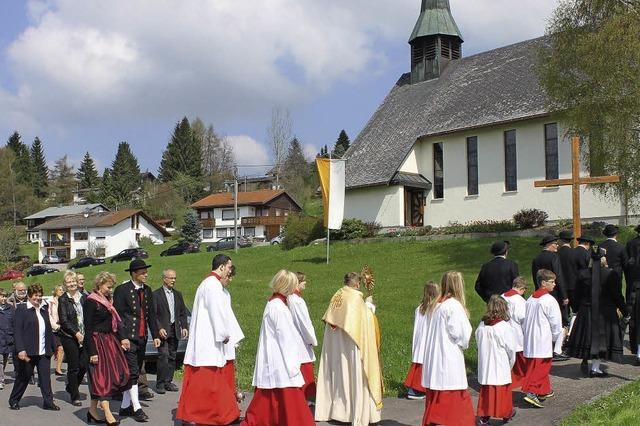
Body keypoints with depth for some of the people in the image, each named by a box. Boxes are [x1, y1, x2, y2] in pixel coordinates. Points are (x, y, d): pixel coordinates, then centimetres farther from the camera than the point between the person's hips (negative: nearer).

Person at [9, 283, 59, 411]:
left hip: (44, 352, 4)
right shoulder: (21, 309, -4)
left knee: (45, 376, 2)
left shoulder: (44, 309, 13)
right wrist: (20, 349, -18)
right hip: (28, 351, -4)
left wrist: (52, 347, 14)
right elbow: (17, 330, -10)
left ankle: (48, 402, 6)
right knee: (23, 376, 8)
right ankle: (14, 400, 26)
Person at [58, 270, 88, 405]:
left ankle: (71, 387, 28)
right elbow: (63, 320, -9)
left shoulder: (84, 298, 9)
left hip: (84, 337, 4)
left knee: (84, 365, 3)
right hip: (69, 338, -4)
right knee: (73, 367, 1)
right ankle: (75, 396, 12)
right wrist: (76, 333, -15)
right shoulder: (63, 300, -3)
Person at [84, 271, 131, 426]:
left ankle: (93, 409, 18)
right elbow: (88, 328, -15)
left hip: (110, 340, 8)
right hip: (97, 342, -8)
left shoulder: (107, 300, 14)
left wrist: (120, 340, 6)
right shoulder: (91, 302, -11)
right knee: (101, 376, -5)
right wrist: (92, 352, -19)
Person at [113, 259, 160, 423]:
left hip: (142, 337, 7)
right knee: (132, 372, -7)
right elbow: (118, 315, -10)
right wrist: (123, 337, -17)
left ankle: (125, 406, 21)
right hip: (128, 338, -7)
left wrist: (155, 335, 10)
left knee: (134, 373, 11)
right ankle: (137, 408, -2)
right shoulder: (122, 290, -8)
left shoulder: (147, 290, 11)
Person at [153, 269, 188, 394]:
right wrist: (159, 328, -17)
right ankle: (160, 384, -5)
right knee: (163, 355, -12)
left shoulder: (178, 294, 15)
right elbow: (153, 314, -8)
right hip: (163, 330, -6)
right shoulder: (156, 294, -4)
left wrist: (184, 327, 6)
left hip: (175, 330, 6)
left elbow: (183, 312, 17)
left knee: (172, 357, 7)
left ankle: (168, 382, 14)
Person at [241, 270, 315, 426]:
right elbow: (286, 339, -17)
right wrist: (292, 366, -14)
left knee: (266, 403, 13)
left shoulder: (273, 304, 13)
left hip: (272, 364, 10)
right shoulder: (279, 308, -17)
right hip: (281, 364, -10)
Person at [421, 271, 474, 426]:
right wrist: (463, 343, 3)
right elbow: (461, 333, -16)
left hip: (435, 359, 8)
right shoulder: (454, 305, -13)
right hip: (449, 357, -8)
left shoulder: (439, 305, 11)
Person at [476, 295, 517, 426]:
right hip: (501, 366, -3)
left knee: (486, 391, 10)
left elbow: (478, 343, 5)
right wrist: (511, 363, 8)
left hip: (485, 366, 4)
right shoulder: (505, 327, -15)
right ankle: (506, 413, 29)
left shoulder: (481, 326, -3)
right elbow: (511, 349, -9)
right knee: (503, 391, 12)